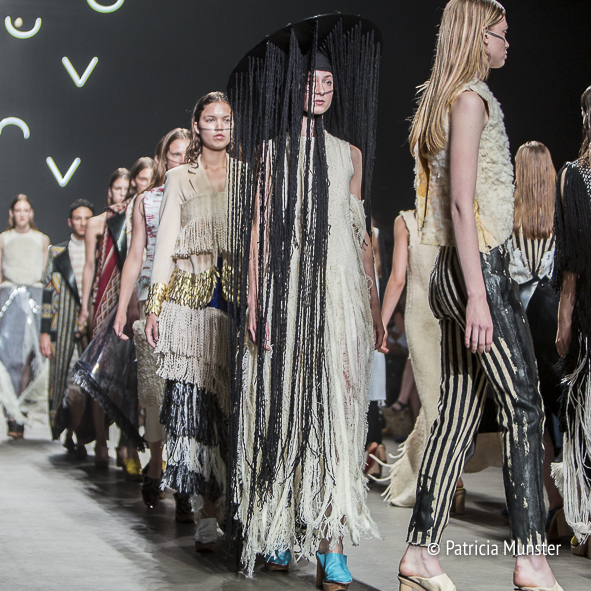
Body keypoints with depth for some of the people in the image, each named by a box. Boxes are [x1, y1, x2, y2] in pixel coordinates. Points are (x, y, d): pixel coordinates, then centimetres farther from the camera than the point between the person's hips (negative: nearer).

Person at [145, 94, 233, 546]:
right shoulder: (181, 178, 12)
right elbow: (166, 242, 8)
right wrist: (155, 306, 1)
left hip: (239, 298, 1)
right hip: (191, 300, -1)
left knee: (234, 401, -4)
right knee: (194, 399, -9)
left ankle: (227, 506, 6)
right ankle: (206, 513, -7)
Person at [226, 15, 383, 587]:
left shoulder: (349, 152, 16)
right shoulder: (270, 150, 9)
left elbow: (361, 231, 16)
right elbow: (256, 226, 2)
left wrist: (373, 303, 11)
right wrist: (253, 299, -8)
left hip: (340, 287, 2)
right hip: (285, 287, -1)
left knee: (336, 406, -8)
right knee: (283, 405, -1)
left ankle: (330, 544, -12)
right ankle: (277, 529, 11)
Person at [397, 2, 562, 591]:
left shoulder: (443, 101, 20)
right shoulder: (471, 97, -8)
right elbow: (462, 202, -17)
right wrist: (478, 295, -21)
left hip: (452, 273, 9)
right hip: (478, 267, -9)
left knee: (457, 411, 7)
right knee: (523, 407, -7)